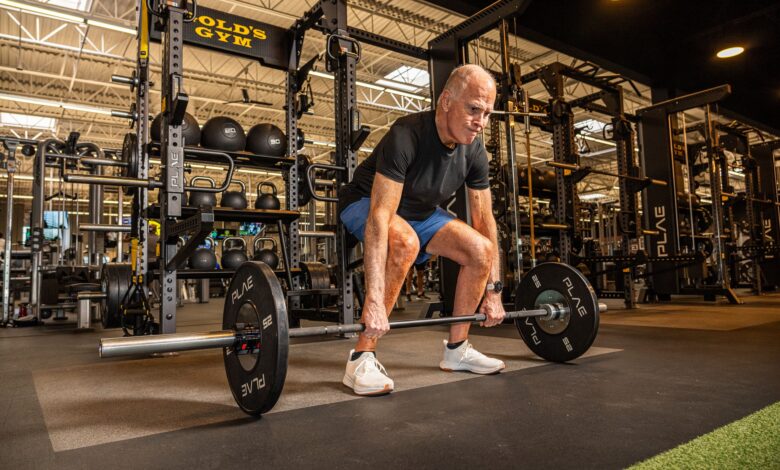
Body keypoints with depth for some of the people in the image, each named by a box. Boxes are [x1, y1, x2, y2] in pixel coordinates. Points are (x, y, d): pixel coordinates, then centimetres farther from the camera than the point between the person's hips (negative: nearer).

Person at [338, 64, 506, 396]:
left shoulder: (474, 151, -13)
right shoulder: (407, 136, -34)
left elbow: (484, 219, -7)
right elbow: (379, 217, -41)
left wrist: (493, 291, -7)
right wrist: (374, 300, -46)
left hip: (420, 211, 7)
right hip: (366, 203, -6)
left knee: (482, 251, -9)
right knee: (405, 242, -38)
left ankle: (456, 349, 7)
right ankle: (362, 358, -26)